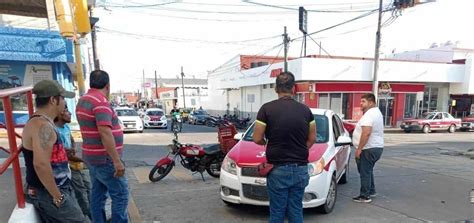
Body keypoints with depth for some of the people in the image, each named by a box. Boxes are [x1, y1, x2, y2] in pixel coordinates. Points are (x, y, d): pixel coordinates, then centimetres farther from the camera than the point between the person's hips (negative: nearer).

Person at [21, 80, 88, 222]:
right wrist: (57, 196, -24)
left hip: (51, 191, 10)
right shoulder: (43, 125, -21)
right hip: (49, 194, -10)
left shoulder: (40, 122, 12)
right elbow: (41, 164, -32)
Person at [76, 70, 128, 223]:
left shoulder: (83, 101, 10)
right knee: (120, 194, -1)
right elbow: (105, 133, -27)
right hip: (105, 159, -9)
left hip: (92, 157, 9)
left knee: (97, 194, 15)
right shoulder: (101, 102, -20)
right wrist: (117, 161, -26)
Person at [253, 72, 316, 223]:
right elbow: (312, 139, 9)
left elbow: (257, 139, -6)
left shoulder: (267, 109, -9)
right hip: (300, 168, 4)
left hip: (278, 169, -3)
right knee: (296, 210, 15)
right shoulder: (305, 110, 3)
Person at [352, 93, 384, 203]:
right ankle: (371, 191, 33)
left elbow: (366, 133, -29)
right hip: (377, 147, 11)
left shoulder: (369, 114, -20)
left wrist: (359, 149, -25)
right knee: (368, 171, 22)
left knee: (365, 172, -2)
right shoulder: (377, 112, 15)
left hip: (369, 149, -11)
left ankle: (364, 196, 5)